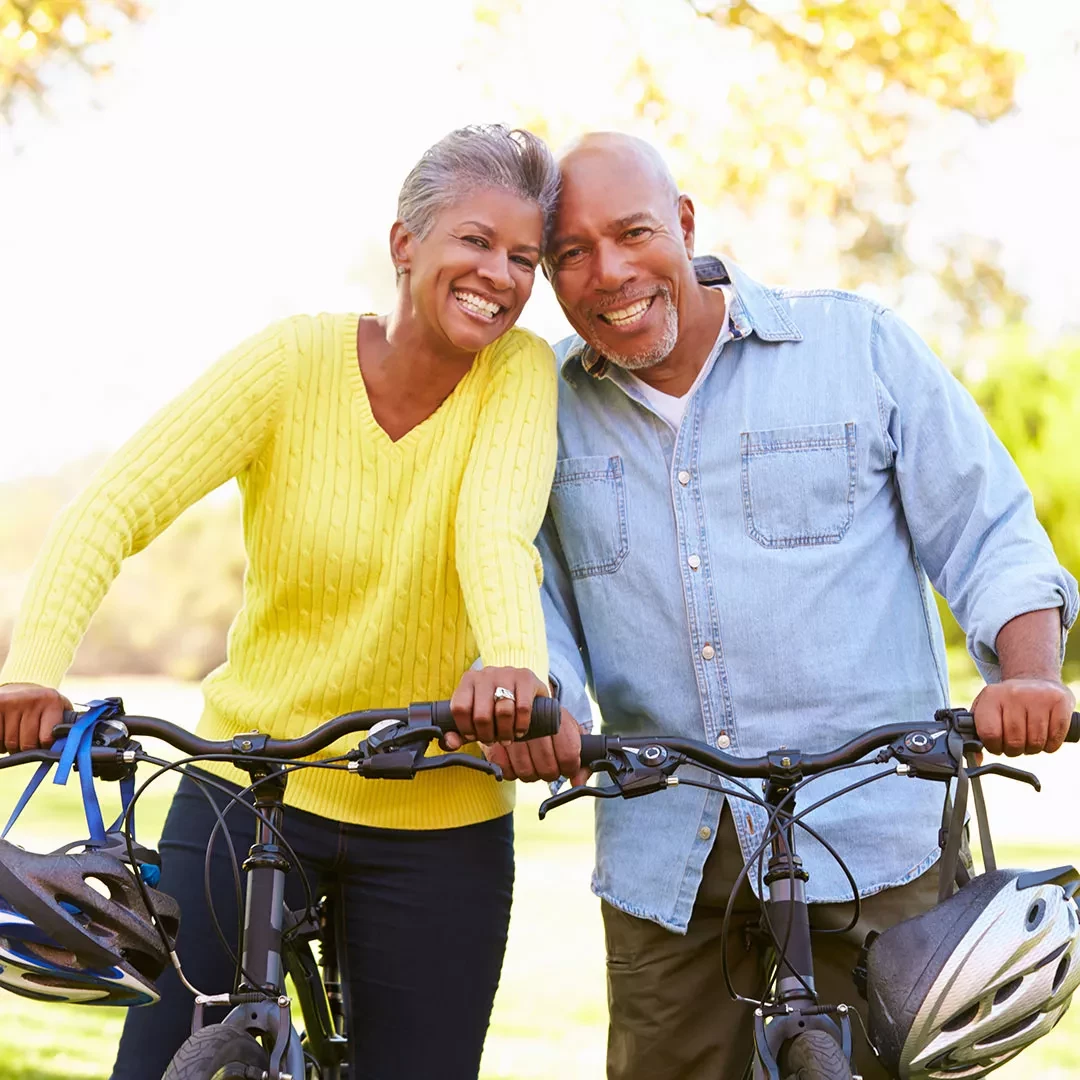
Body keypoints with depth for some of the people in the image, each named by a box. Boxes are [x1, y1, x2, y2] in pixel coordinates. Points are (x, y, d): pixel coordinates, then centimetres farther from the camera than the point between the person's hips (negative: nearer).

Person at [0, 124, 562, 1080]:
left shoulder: (519, 373, -6)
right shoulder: (296, 360, -9)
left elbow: (499, 528, -24)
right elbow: (113, 508, -16)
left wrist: (514, 659, -46)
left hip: (439, 826, 1)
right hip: (249, 783, 0)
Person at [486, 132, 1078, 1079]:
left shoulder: (857, 345, 2)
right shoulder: (546, 409, 9)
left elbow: (990, 536, 3)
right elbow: (530, 592, 10)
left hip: (866, 836, -2)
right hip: (660, 857, 2)